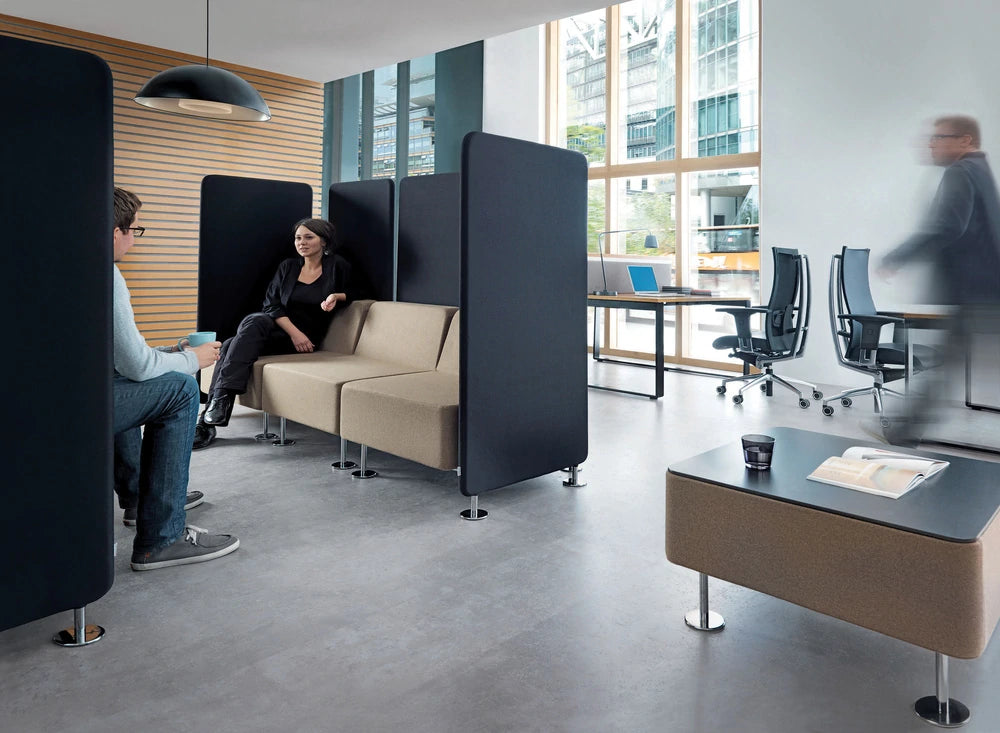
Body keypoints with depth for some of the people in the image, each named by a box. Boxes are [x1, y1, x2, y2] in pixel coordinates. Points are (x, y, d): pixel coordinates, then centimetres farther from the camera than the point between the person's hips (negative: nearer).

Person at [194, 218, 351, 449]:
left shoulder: (336, 266, 6)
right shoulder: (288, 267, 14)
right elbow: (271, 303, 5)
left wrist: (337, 296, -7)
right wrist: (294, 332, -12)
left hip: (304, 338, -4)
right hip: (274, 328, 4)